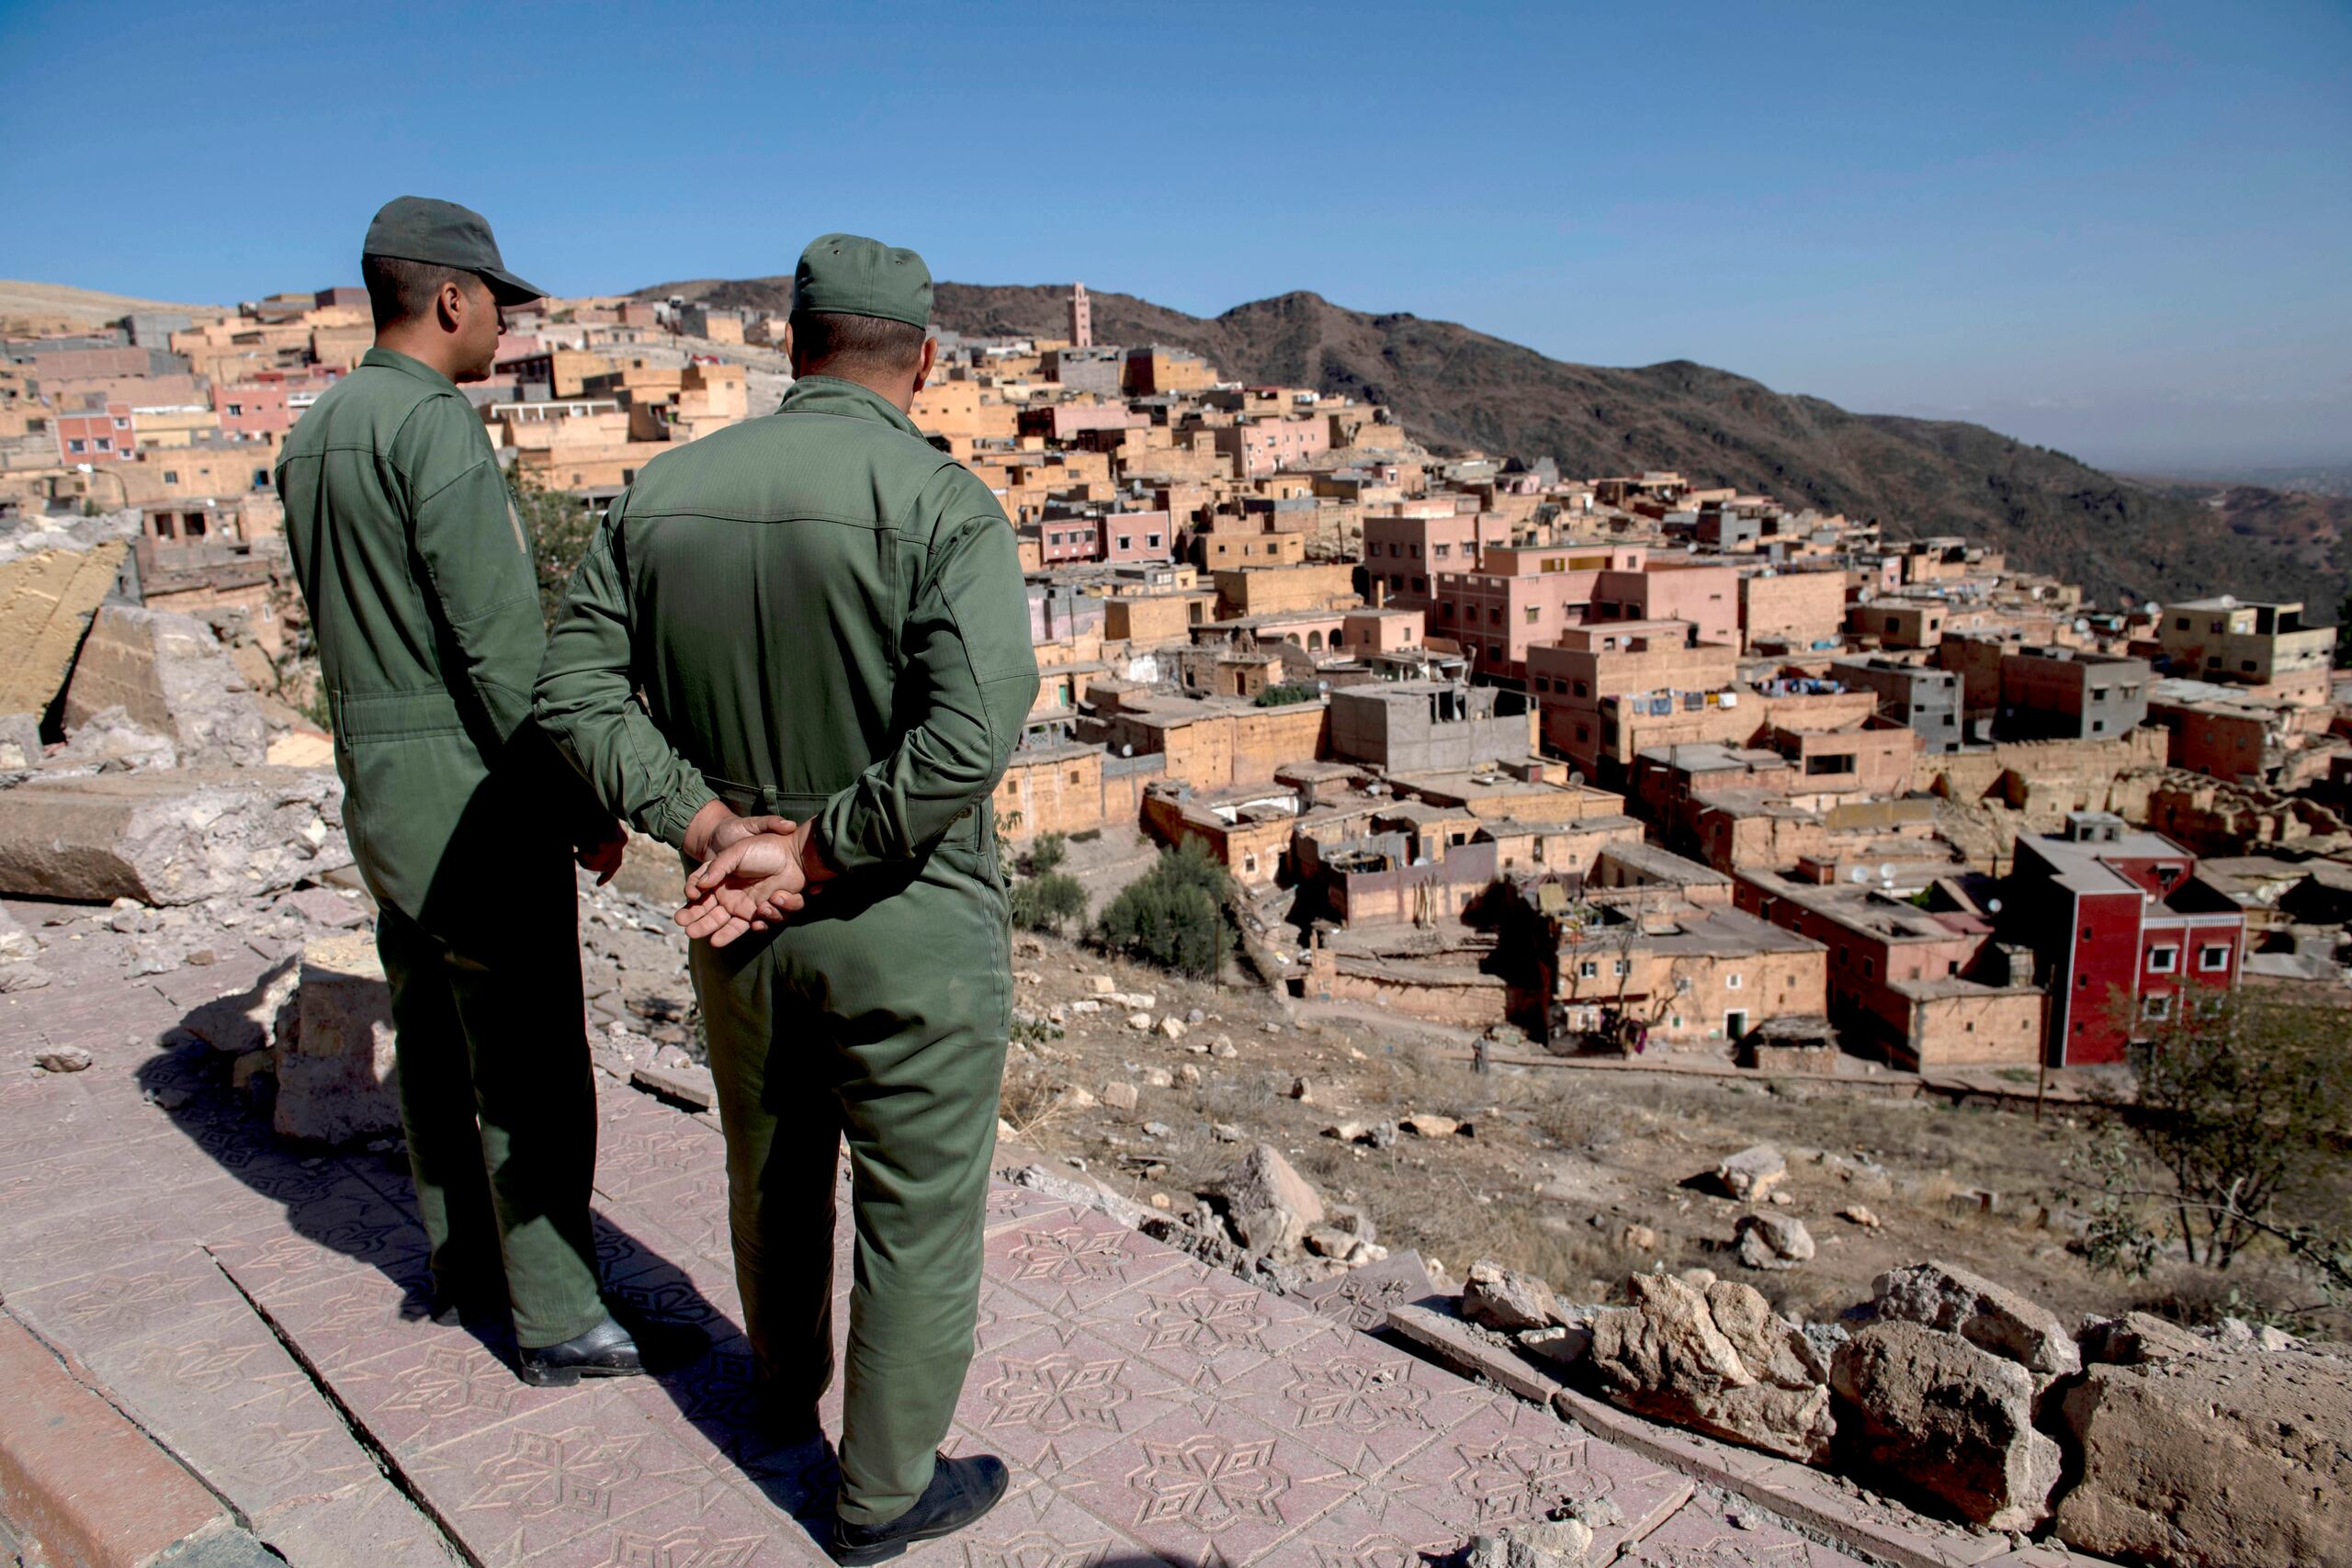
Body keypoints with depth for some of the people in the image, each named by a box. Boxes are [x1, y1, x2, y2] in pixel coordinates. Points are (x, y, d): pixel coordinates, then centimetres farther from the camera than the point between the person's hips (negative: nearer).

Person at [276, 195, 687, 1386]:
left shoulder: (313, 437, 12)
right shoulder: (436, 425, -17)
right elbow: (500, 641, -22)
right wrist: (585, 801, -17)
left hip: (375, 783, 10)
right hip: (473, 790, -10)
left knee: (432, 1034, 18)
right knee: (529, 1062, -3)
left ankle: (462, 1262, 33)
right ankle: (556, 1320, 6)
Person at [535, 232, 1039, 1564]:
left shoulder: (665, 492, -1)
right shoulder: (944, 505, -18)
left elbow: (577, 690, -4)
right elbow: (972, 732, -30)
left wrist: (715, 829, -12)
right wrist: (814, 858, -20)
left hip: (741, 924, 6)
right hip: (910, 932, -5)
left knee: (774, 1177, 26)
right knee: (919, 1217, 13)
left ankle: (788, 1393, 51)